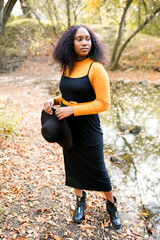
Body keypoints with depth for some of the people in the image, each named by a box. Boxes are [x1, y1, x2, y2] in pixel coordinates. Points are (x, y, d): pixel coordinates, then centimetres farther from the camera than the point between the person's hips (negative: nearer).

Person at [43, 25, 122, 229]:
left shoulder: (95, 68, -16)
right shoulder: (66, 67, 3)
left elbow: (103, 103, -19)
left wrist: (72, 110, -23)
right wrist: (54, 100, -5)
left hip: (88, 127, -5)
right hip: (67, 127, 6)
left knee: (97, 169, 8)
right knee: (73, 165, 18)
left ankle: (111, 205, 35)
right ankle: (80, 200, 43)